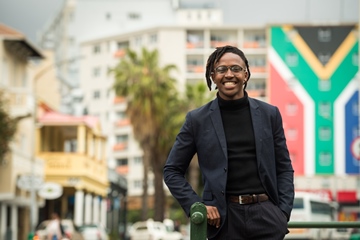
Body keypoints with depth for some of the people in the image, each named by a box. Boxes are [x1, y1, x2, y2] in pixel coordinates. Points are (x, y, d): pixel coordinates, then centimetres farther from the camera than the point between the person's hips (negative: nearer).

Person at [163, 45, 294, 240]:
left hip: (266, 214, 1)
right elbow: (172, 170, 9)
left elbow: (284, 168, 12)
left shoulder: (269, 114, 9)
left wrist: (283, 212, 1)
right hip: (224, 218, -1)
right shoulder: (197, 120, 4)